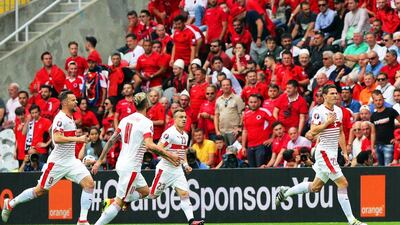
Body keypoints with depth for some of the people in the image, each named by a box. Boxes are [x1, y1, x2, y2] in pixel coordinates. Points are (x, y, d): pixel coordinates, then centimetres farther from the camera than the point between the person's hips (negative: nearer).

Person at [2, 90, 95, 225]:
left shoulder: (69, 118, 13)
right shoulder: (61, 118, -15)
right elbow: (57, 138, -28)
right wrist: (77, 139, -28)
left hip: (71, 160, 8)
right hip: (58, 162, -8)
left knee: (89, 183, -10)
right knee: (41, 190, 2)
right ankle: (10, 203, 22)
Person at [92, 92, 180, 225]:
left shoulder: (126, 119, 9)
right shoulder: (146, 122, -14)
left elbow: (111, 141, 10)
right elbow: (149, 145, -28)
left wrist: (100, 161, 15)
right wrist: (169, 156, -20)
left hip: (121, 164, 8)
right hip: (131, 168, -8)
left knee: (144, 191, 22)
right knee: (120, 202, -5)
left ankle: (110, 202, 18)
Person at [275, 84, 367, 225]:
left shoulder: (338, 111, 12)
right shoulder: (319, 112, -13)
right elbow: (313, 131, -18)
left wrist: (344, 152, 16)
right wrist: (328, 122, -21)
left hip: (333, 152, 9)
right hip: (324, 151, -9)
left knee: (315, 187, 16)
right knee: (343, 183, -12)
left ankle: (285, 192, 33)